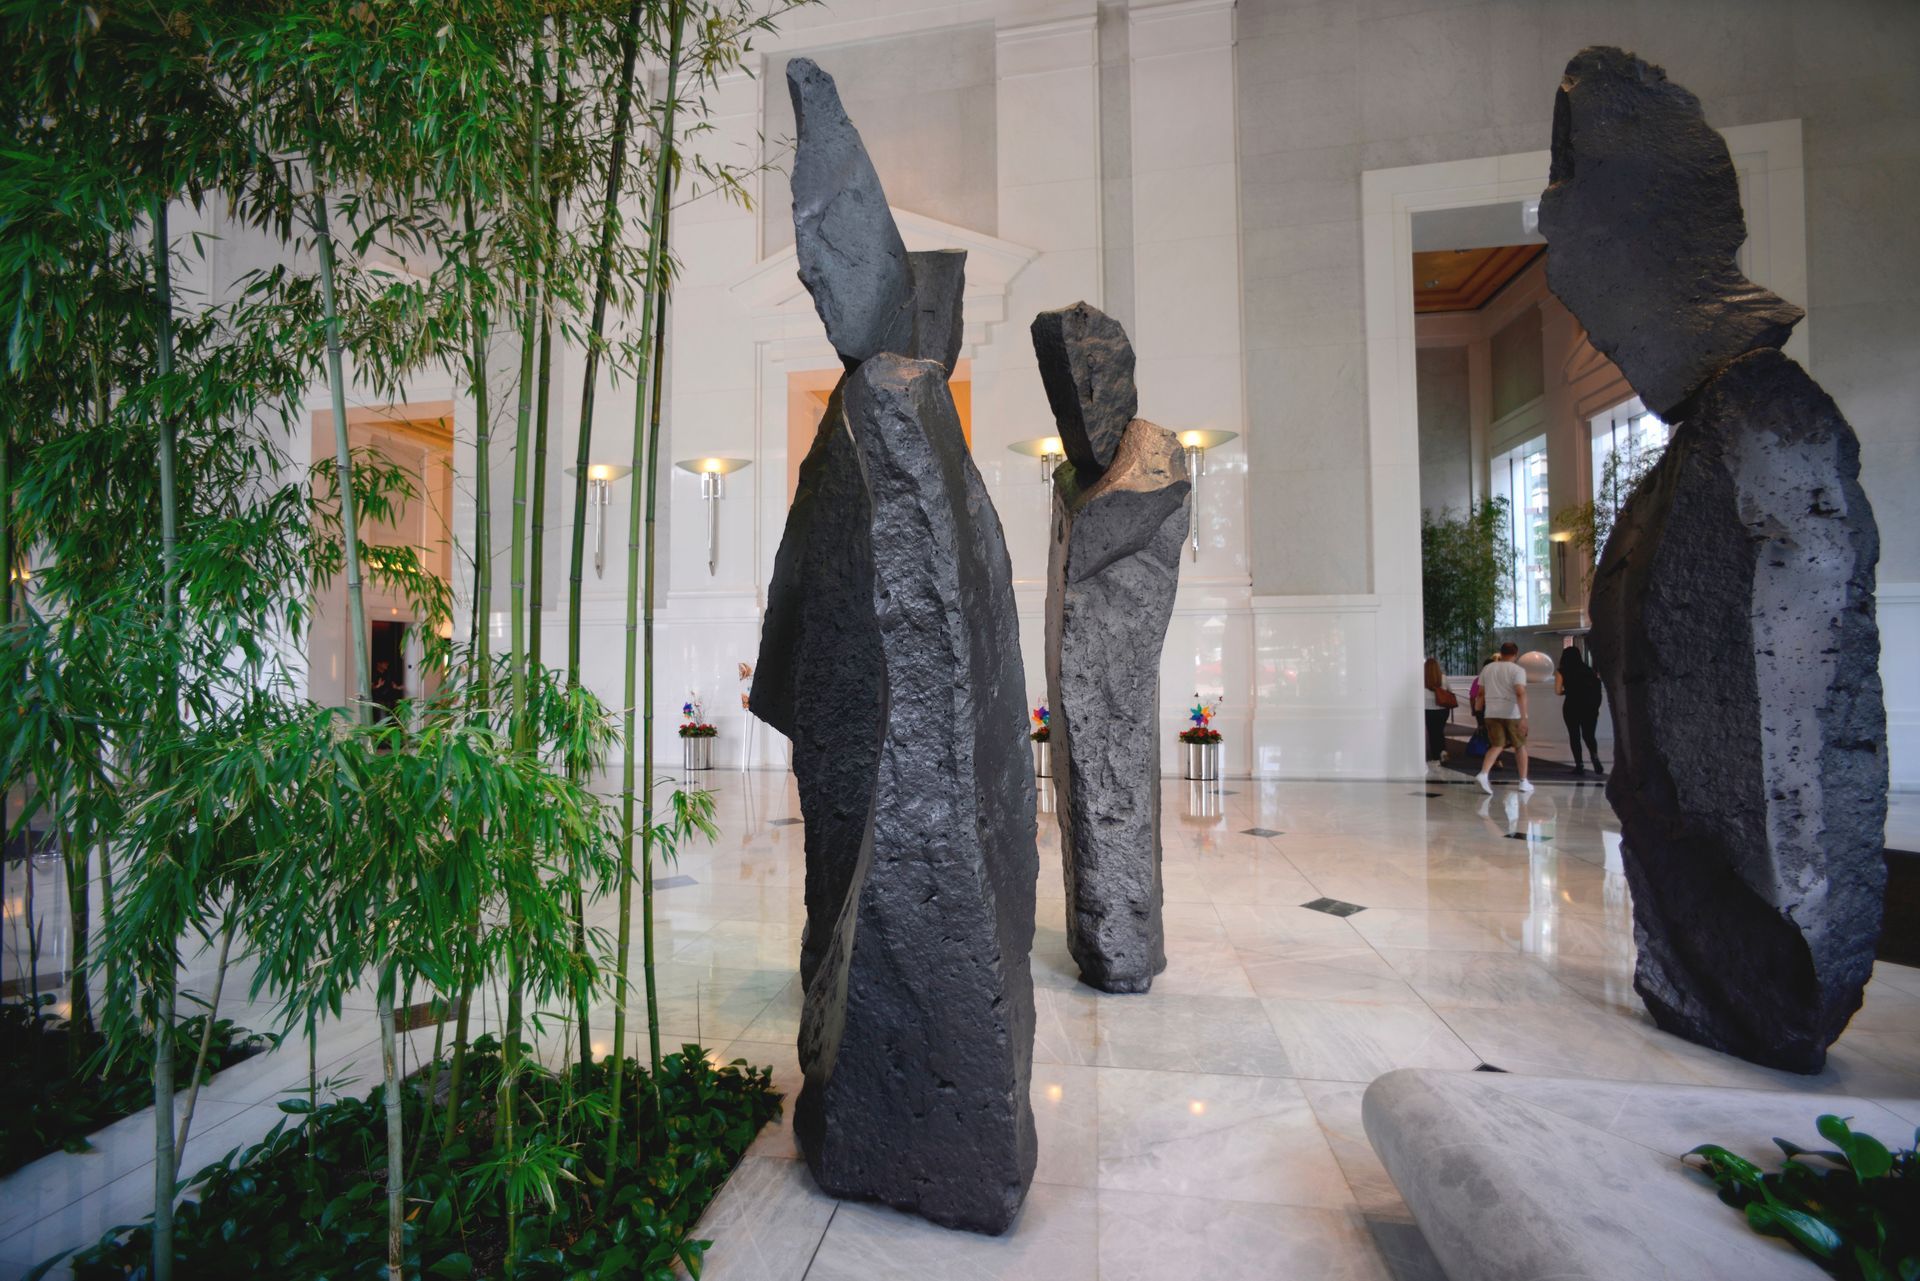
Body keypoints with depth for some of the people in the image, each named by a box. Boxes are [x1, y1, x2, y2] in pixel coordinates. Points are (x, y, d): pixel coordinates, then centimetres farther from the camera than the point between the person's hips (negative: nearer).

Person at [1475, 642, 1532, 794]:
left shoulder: (1487, 668, 9)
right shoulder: (1517, 670, -6)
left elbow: (1481, 693, 13)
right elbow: (1521, 693, -18)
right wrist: (1524, 717, -21)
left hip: (1492, 713, 3)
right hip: (1513, 714, -3)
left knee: (1496, 746, 5)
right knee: (1520, 746, 13)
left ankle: (1483, 774, -19)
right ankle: (1524, 782, 19)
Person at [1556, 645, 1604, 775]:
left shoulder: (1562, 672, -3)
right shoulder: (1588, 670, 4)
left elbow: (1558, 691, -11)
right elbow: (1596, 687, -3)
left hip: (1571, 707, -2)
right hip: (1589, 707, 2)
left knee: (1574, 735, 6)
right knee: (1589, 735, 10)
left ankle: (1579, 765, 2)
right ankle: (1595, 756, -15)